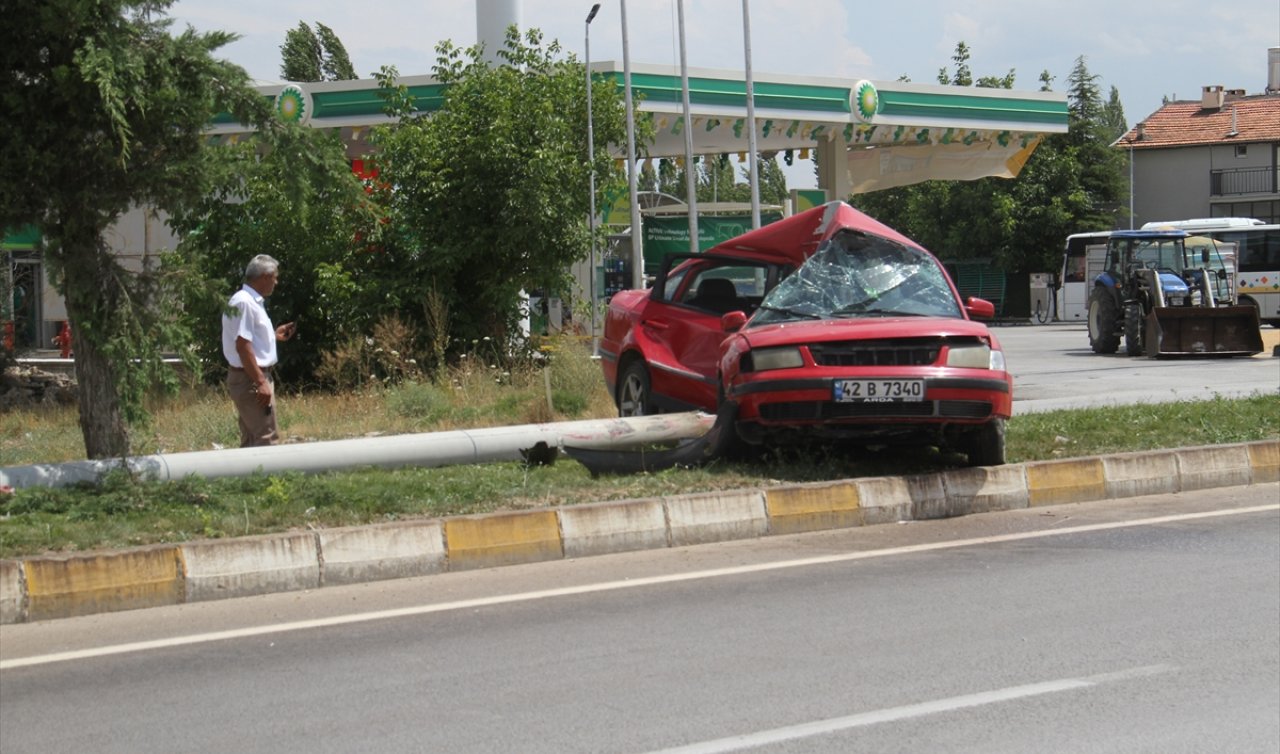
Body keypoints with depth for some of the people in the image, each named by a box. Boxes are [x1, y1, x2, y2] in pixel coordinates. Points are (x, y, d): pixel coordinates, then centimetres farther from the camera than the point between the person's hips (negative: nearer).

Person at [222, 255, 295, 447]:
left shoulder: (252, 301, 15)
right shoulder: (245, 303, -17)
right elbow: (242, 346, -23)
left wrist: (274, 335, 18)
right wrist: (260, 382, -23)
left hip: (252, 377, 11)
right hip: (250, 379, -11)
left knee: (251, 439, 15)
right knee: (266, 438, -11)